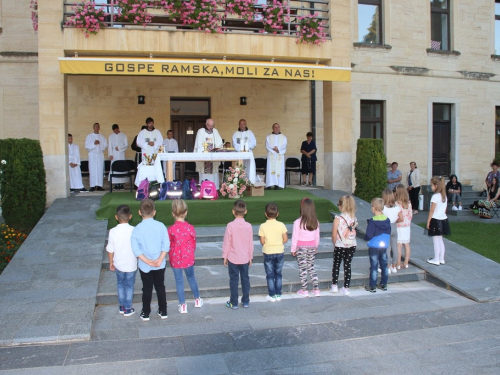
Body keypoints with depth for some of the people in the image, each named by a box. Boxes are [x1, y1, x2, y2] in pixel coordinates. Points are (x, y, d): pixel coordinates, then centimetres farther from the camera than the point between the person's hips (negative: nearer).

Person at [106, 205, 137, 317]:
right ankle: (128, 309, 21)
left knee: (120, 284, 21)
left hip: (118, 265, 1)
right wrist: (139, 260, 7)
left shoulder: (113, 231, -13)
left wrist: (111, 262, 10)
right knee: (129, 286, 14)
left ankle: (122, 306, 31)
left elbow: (110, 250, -5)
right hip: (131, 265, -1)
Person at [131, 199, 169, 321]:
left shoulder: (137, 229, -12)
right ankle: (163, 311, 26)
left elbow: (135, 249, -15)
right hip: (160, 265, 1)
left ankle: (146, 313, 24)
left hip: (144, 266, -1)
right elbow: (166, 245, -13)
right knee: (160, 287, 16)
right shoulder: (161, 226, -9)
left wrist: (147, 261, -13)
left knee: (147, 289, 13)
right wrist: (160, 260, -14)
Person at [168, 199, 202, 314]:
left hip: (175, 259, -1)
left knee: (179, 281, 9)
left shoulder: (171, 229, -16)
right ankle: (197, 300, 34)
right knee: (191, 278, 21)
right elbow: (194, 243, -1)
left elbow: (168, 245, -5)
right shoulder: (190, 227, -13)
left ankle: (182, 305, 14)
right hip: (188, 258, 2)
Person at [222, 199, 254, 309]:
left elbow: (226, 242, -8)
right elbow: (251, 243, 2)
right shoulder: (248, 226, -5)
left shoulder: (230, 225, -13)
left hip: (233, 258, -2)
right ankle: (246, 301, 20)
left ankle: (233, 303, 12)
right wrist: (250, 257, 13)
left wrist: (225, 256, 3)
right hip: (245, 258, 3)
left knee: (233, 280, 6)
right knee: (245, 279, 13)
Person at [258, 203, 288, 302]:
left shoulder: (263, 226, -11)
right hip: (279, 252, 2)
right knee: (278, 274, 15)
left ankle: (272, 295, 13)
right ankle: (278, 294, 19)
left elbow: (262, 242, -10)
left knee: (270, 275, 9)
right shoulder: (281, 225, -7)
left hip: (268, 253, -2)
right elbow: (285, 239, -5)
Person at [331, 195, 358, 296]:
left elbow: (334, 235, -12)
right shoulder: (354, 218, -2)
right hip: (352, 245, 3)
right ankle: (346, 288, 13)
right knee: (347, 266, 10)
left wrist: (335, 244, 5)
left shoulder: (338, 218, -15)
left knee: (336, 265, 14)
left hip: (340, 246, -3)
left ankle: (334, 286, 20)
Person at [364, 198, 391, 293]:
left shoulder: (372, 221, -21)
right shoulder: (387, 220, -2)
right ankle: (384, 284, 25)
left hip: (374, 247, -5)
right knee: (384, 265, 16)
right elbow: (389, 233, 8)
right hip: (384, 246, 6)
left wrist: (366, 238, -1)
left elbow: (369, 236, -21)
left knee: (374, 267, 2)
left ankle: (372, 287, 8)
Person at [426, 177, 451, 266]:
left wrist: (428, 222, -11)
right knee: (440, 240, 15)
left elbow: (432, 210, -16)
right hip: (443, 219, 8)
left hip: (435, 220, -8)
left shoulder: (435, 196, -16)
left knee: (436, 240, 0)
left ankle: (436, 260, 5)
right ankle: (441, 259, 20)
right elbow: (445, 209, 13)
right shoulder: (444, 196, 8)